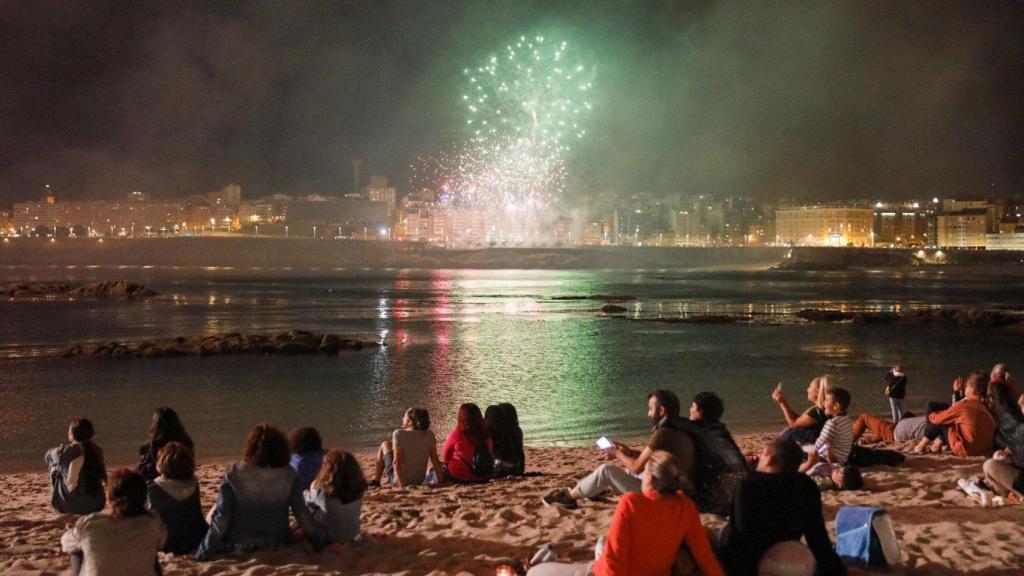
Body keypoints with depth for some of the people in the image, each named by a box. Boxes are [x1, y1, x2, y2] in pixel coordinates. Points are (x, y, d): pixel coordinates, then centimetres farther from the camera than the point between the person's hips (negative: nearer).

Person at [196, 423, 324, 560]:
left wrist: (203, 553, -9)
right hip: (277, 541, 3)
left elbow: (221, 517, -18)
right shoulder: (288, 476, -15)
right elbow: (302, 514, -10)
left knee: (214, 512, 24)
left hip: (239, 543, -3)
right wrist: (319, 542, 2)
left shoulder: (234, 474, -21)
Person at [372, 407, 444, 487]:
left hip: (397, 481, -4)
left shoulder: (399, 434, -18)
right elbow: (435, 460, -8)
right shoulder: (429, 435, -7)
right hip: (420, 481, 4)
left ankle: (376, 480, 30)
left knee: (385, 444, 19)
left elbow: (397, 462, -23)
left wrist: (401, 485, -23)